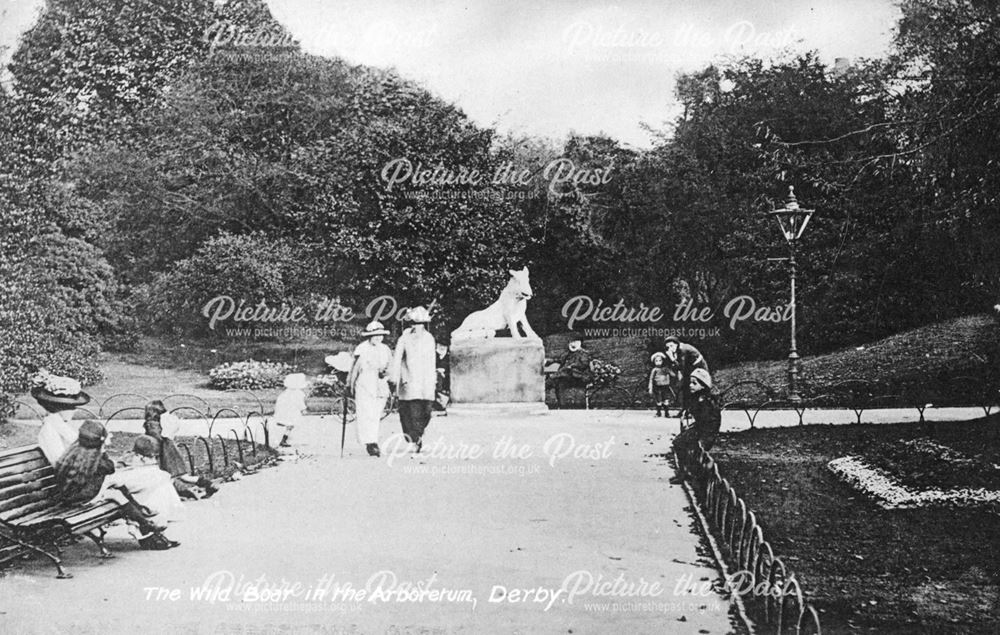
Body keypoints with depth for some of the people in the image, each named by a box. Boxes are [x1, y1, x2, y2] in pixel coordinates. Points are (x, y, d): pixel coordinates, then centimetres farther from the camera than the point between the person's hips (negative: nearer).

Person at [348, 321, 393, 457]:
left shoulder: (385, 350, 11)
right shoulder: (362, 349, -4)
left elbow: (391, 367, 13)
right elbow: (355, 368, 3)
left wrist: (385, 372, -9)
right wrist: (351, 385, 8)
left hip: (380, 388, 5)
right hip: (364, 387, -5)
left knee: (376, 417, 7)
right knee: (367, 416, -12)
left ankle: (371, 443, 16)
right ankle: (371, 443, -16)